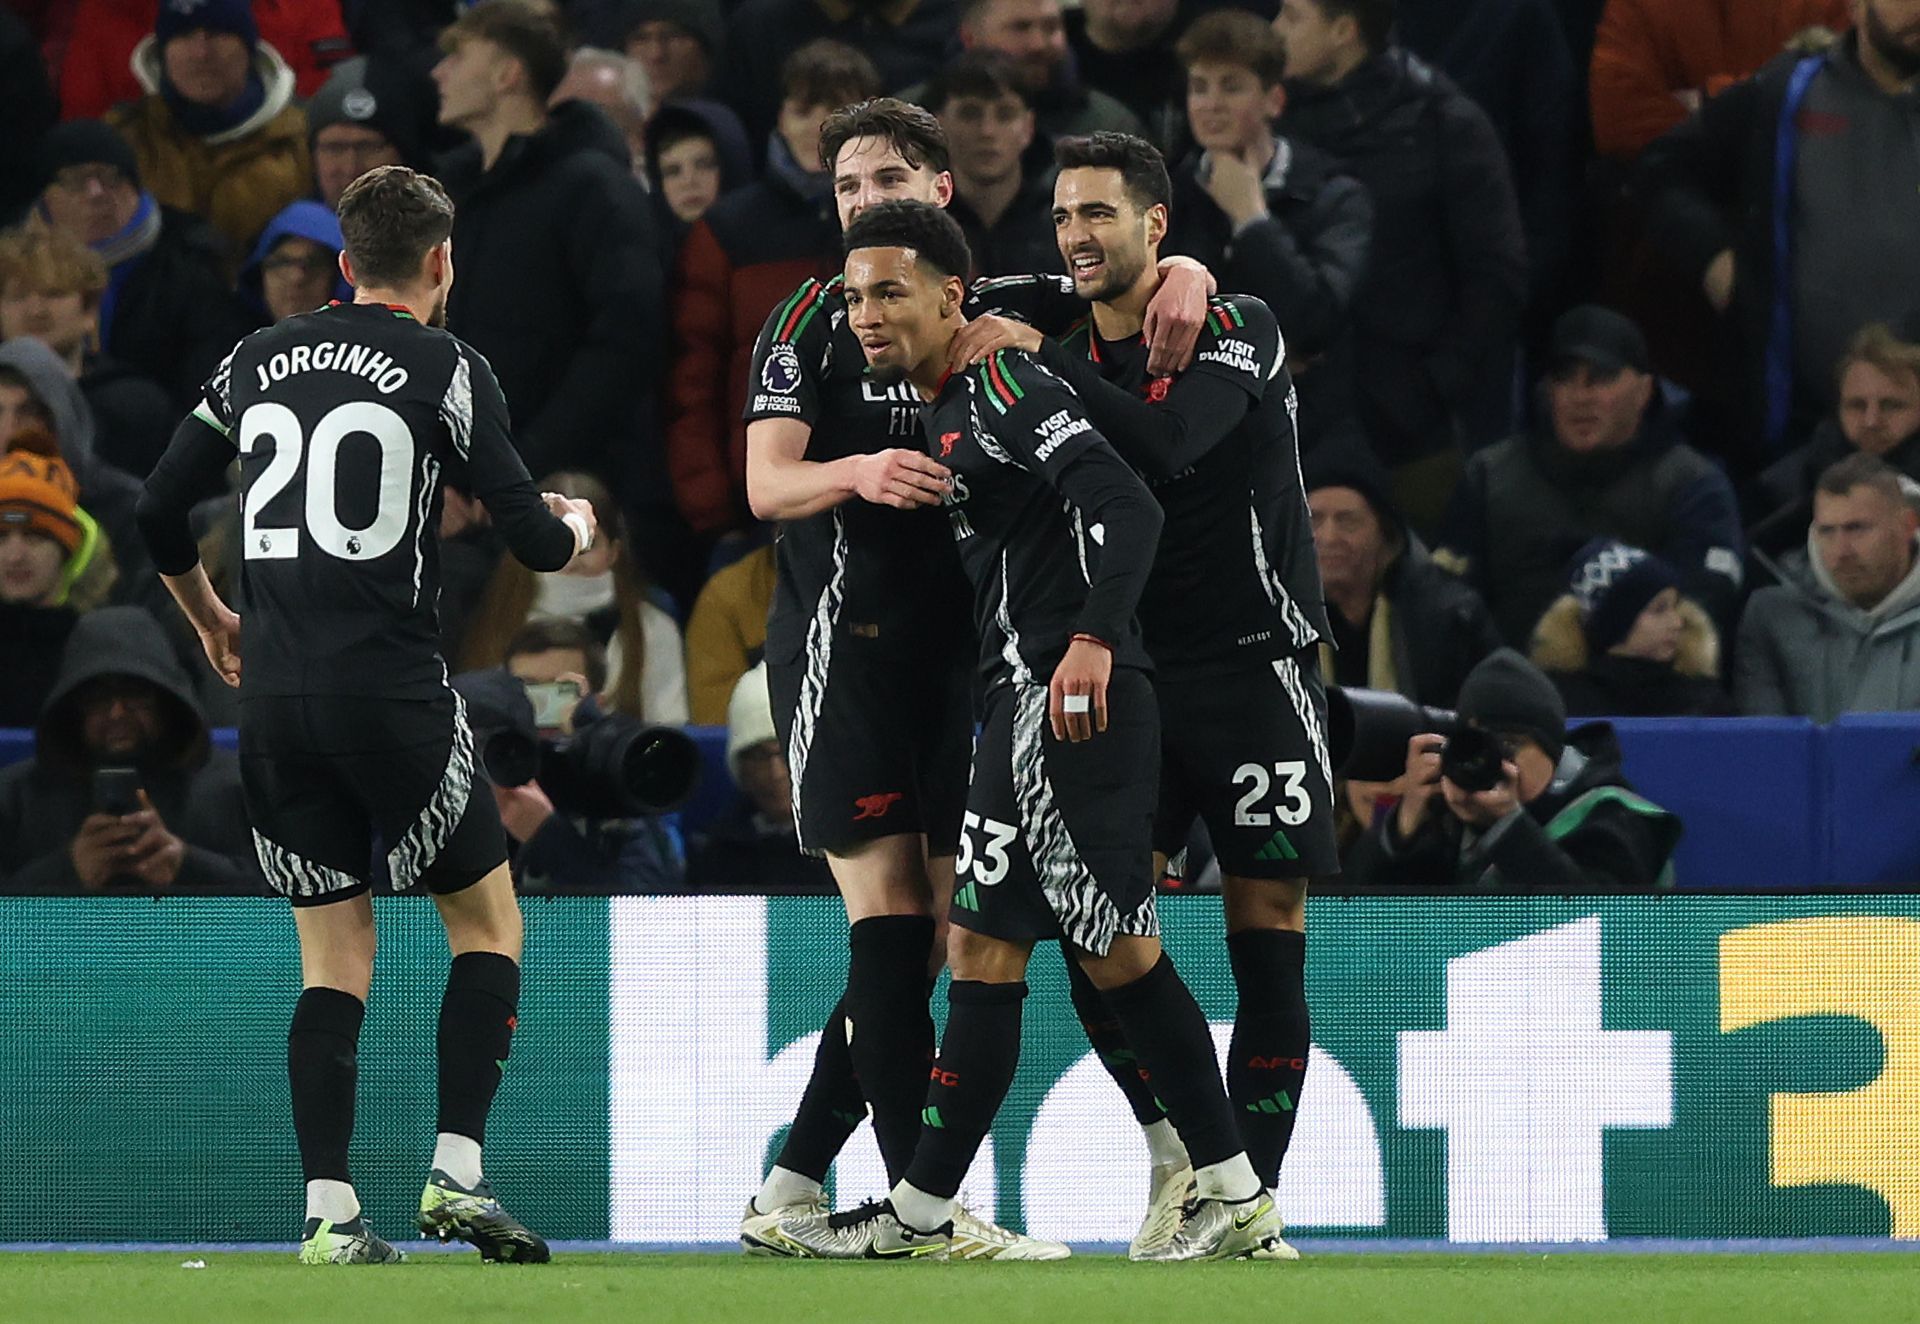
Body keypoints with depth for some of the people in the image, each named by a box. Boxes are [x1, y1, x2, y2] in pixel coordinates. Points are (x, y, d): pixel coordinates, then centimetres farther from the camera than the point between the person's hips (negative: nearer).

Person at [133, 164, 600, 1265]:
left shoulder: (257, 361, 11)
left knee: (334, 958, 10)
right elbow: (536, 541, -2)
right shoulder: (446, 368, -3)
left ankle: (329, 1213, 0)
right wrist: (577, 525, 22)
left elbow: (160, 513, 16)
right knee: (489, 924, 11)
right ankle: (457, 1173, -1)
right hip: (392, 690, -4)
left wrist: (211, 620, 34)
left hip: (274, 696, 4)